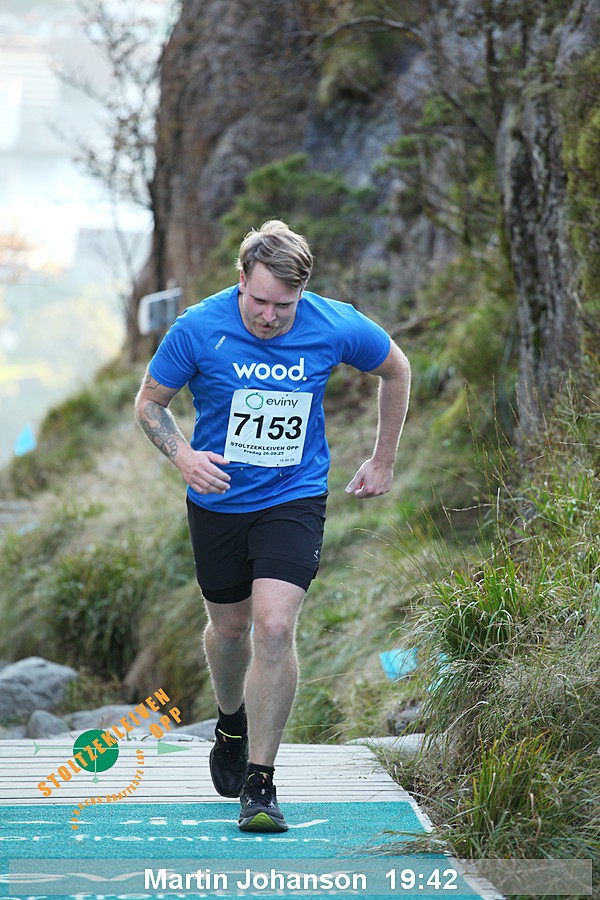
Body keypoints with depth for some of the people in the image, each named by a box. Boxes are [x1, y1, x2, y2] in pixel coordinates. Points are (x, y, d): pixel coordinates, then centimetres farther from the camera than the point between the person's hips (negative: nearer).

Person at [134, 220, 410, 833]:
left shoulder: (336, 327, -14)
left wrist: (383, 461, 11)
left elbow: (396, 371, 7)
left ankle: (260, 782, -9)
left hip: (294, 499, -1)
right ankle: (231, 724, 49)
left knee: (274, 628, -18)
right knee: (229, 627, 15)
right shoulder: (198, 328, -16)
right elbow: (149, 401, -2)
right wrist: (184, 456, -21)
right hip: (218, 501, 1)